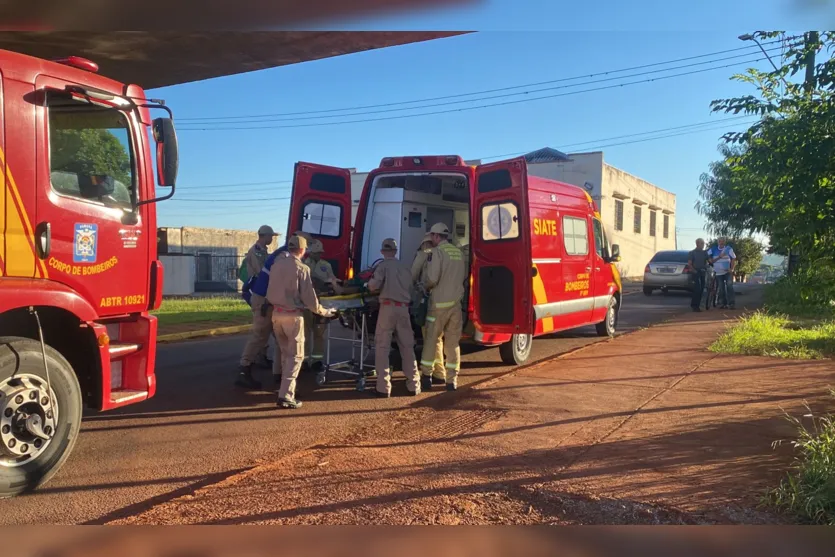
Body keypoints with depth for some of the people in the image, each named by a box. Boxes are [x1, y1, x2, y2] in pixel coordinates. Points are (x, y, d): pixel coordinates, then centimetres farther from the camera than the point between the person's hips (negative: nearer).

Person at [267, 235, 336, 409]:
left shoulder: (276, 264, 3)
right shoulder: (302, 268, -14)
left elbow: (271, 290, 10)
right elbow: (308, 296, -12)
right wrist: (322, 312, 1)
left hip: (276, 313, 6)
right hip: (292, 315, -6)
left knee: (285, 353, 20)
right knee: (296, 355, 1)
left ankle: (286, 387, 29)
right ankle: (285, 396, -6)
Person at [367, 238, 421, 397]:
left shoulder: (383, 265, 0)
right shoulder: (406, 267, 15)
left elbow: (373, 286, -10)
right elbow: (411, 288, 16)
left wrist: (371, 282, 12)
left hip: (388, 307, -4)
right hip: (404, 308, 4)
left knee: (382, 346, 1)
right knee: (407, 347, 11)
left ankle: (383, 387, -2)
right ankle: (414, 385, 14)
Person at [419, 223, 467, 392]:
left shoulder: (437, 251, -9)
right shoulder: (459, 253, 10)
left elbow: (432, 278, -16)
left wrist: (426, 286, 4)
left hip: (439, 303, -5)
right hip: (456, 303, 5)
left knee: (431, 340, 5)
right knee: (453, 342, 8)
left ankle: (426, 376, 8)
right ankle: (452, 380, 9)